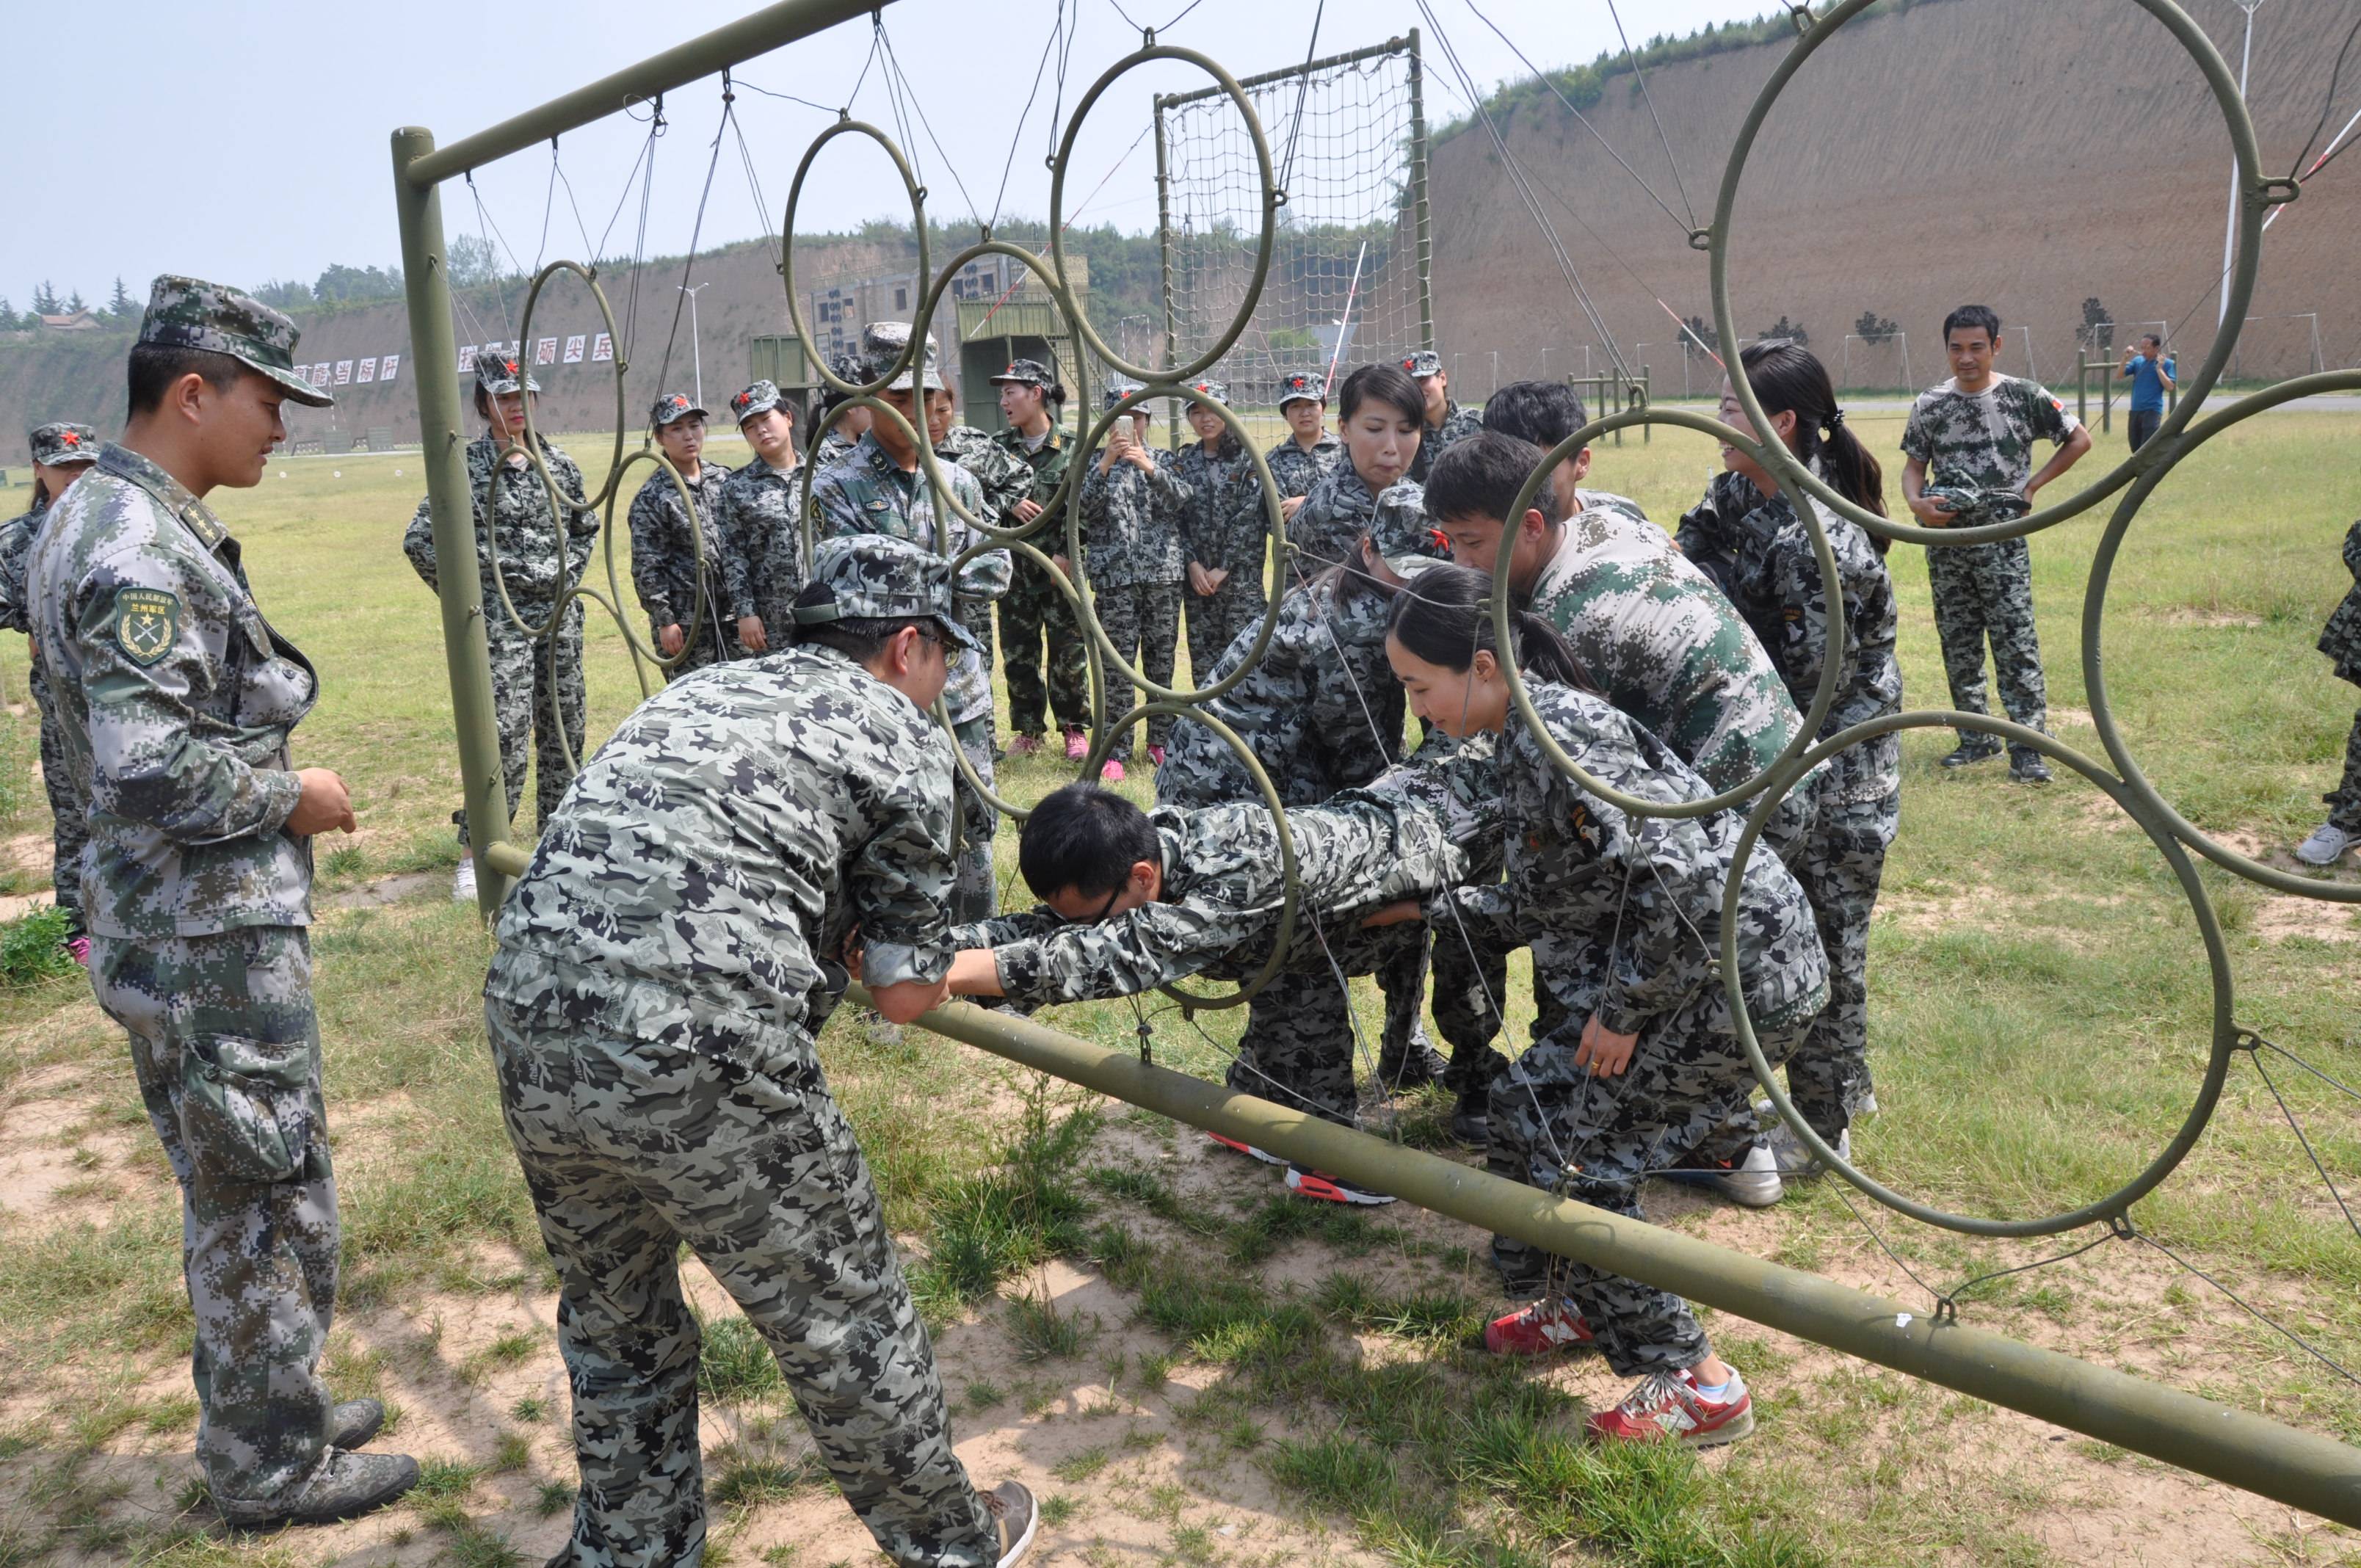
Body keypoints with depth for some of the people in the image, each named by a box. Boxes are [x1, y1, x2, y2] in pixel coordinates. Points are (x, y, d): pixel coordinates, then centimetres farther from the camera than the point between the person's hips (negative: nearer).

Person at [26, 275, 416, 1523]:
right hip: (216, 942, -10)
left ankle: (266, 1412, 37)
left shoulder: (100, 520, 11)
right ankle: (270, 1467, 20)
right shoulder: (135, 551, -22)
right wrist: (294, 795, -16)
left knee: (229, 1199, 21)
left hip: (168, 927, 10)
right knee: (268, 1206, 4)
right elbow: (148, 770, -30)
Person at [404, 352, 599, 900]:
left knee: (563, 726, 11)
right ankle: (475, 851, 1)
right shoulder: (467, 468, -6)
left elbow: (586, 527, 23)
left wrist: (569, 576, 12)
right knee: (504, 734, -10)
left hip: (560, 615, 5)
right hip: (502, 620, -5)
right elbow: (419, 540, -3)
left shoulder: (559, 464, 8)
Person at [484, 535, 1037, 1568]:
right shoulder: (898, 732, 5)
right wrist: (933, 966, 26)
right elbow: (905, 996, 5)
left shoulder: (701, 691, 22)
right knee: (842, 1325, 15)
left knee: (616, 1326, 27)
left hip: (529, 1028, 7)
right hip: (699, 1060, -6)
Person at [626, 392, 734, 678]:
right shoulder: (652, 497, -5)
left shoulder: (724, 480, 10)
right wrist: (664, 621, -11)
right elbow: (647, 568, -6)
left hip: (732, 614, 5)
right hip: (686, 625, -5)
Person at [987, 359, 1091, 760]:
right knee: (1017, 652, 7)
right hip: (1014, 565, 3)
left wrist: (1066, 554, -13)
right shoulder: (998, 447, 8)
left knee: (1069, 650, 0)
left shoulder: (1071, 449, -3)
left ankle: (1074, 728, 13)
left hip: (1060, 564, -3)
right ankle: (1028, 729, 19)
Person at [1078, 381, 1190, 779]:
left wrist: (1150, 468, -18)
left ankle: (1161, 741, 19)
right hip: (1114, 578, -1)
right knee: (1117, 665, -5)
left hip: (1163, 575, 2)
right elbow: (1083, 507, -6)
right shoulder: (1094, 462, 9)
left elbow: (1181, 500, -4)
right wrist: (1105, 464, -16)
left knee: (1162, 661, 6)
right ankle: (1115, 751, 0)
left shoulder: (1164, 459, 12)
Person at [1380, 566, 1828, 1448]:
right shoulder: (1529, 733, 10)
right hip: (1685, 962, 10)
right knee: (1531, 1104, 14)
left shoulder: (1551, 733, -21)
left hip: (1737, 971, -10)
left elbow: (1673, 877, -28)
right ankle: (1589, 1305, 34)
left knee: (1569, 1154, -4)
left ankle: (1698, 1384, 10)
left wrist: (1621, 1010, -18)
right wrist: (1425, 907, 17)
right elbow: (1541, 905, 16)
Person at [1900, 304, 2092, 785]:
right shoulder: (1930, 405, 5)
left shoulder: (2024, 396, -2)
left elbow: (2079, 440, 6)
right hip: (1945, 537, 4)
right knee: (1958, 645, 9)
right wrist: (1916, 502, -11)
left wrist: (2032, 484, -1)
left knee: (2016, 641, -8)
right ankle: (1977, 738, 20)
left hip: (2002, 535, -4)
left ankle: (2028, 746, -6)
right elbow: (1914, 465, 10)